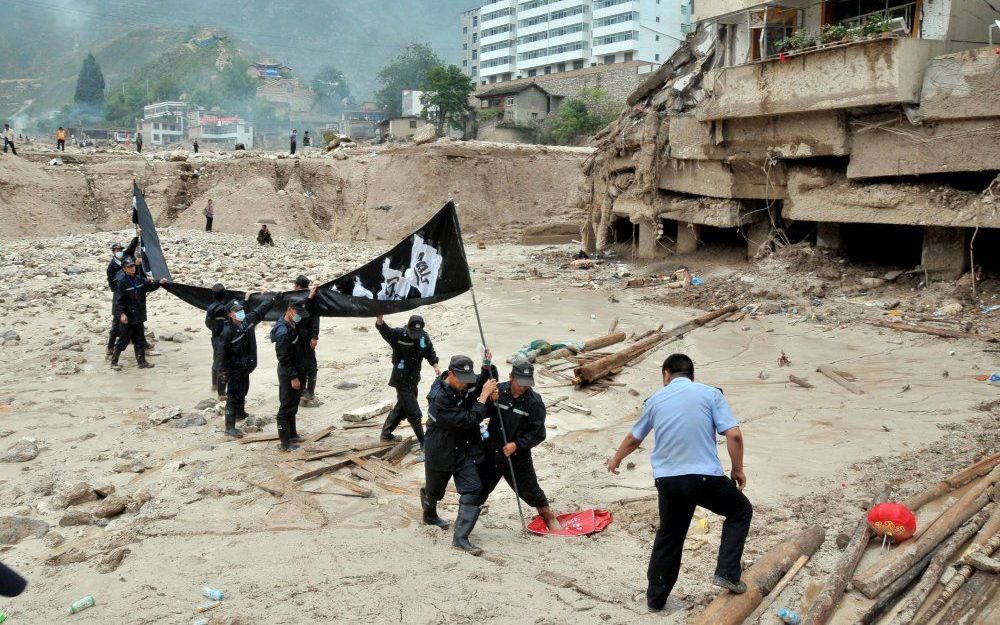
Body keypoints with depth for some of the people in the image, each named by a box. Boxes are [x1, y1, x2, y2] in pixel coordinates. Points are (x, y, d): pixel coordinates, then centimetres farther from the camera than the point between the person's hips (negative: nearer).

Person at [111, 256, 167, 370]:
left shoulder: (139, 278, 5)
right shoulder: (121, 281, -16)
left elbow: (149, 287, 19)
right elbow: (119, 299, -18)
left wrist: (159, 283, 4)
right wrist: (122, 313, -24)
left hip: (138, 316, 7)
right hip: (128, 317, -7)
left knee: (140, 340, 12)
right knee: (123, 340, 2)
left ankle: (142, 362, 20)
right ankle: (114, 361, 15)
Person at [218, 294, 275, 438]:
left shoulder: (249, 320, -6)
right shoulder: (228, 331, -25)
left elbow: (262, 308, 11)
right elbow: (223, 353, -22)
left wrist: (271, 298, 14)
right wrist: (224, 372, -19)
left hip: (246, 367, 8)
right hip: (235, 369, -8)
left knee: (243, 392, 28)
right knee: (233, 397, -6)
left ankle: (240, 412, 51)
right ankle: (230, 428, -2)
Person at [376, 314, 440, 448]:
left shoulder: (424, 337, -3)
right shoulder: (398, 335, -19)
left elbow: (430, 352, 12)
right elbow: (383, 329, -36)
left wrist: (435, 365, -3)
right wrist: (379, 318, -56)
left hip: (413, 379, 7)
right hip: (402, 380, -7)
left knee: (402, 407, 21)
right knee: (414, 413, -4)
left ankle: (386, 433, 38)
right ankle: (423, 442, 6)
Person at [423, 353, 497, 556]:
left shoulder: (467, 384, -9)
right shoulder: (440, 398, -30)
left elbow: (489, 381, 10)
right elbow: (469, 421, -31)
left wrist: (487, 366, -11)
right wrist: (483, 396, -29)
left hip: (463, 450, 5)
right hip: (440, 453, -5)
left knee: (473, 490, -10)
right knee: (434, 491, 19)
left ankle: (460, 538, -7)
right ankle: (429, 515, 54)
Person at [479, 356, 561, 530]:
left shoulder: (534, 402, -15)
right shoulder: (499, 390, -9)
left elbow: (538, 434, -12)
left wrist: (517, 445, -22)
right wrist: (489, 402, -19)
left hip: (518, 456, -2)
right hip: (492, 451, 2)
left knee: (530, 490, 7)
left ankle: (549, 517, 30)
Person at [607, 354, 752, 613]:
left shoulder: (656, 399, 11)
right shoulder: (710, 394, 1)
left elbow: (634, 438, 23)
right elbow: (734, 435, -8)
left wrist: (616, 459, 41)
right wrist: (738, 469, 6)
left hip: (668, 480, 3)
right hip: (706, 477, -3)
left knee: (669, 536, 21)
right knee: (741, 511, 22)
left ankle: (656, 598, 29)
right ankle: (727, 573, 11)